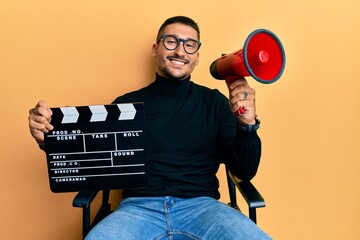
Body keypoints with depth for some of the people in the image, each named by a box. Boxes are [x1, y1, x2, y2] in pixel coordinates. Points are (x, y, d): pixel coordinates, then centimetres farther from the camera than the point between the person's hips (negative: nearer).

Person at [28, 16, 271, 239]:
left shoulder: (214, 102, 5)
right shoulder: (126, 104, 6)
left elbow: (245, 172, 1)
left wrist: (247, 124, -17)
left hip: (201, 206, 1)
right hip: (139, 207, 0)